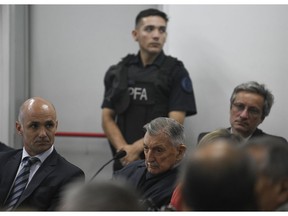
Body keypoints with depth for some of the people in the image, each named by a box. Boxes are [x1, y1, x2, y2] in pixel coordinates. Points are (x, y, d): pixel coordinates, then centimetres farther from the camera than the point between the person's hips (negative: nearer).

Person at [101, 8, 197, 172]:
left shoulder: (176, 72, -3)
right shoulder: (118, 72, 9)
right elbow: (107, 118, 5)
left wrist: (137, 148, -17)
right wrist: (124, 149, -14)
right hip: (124, 161, 4)